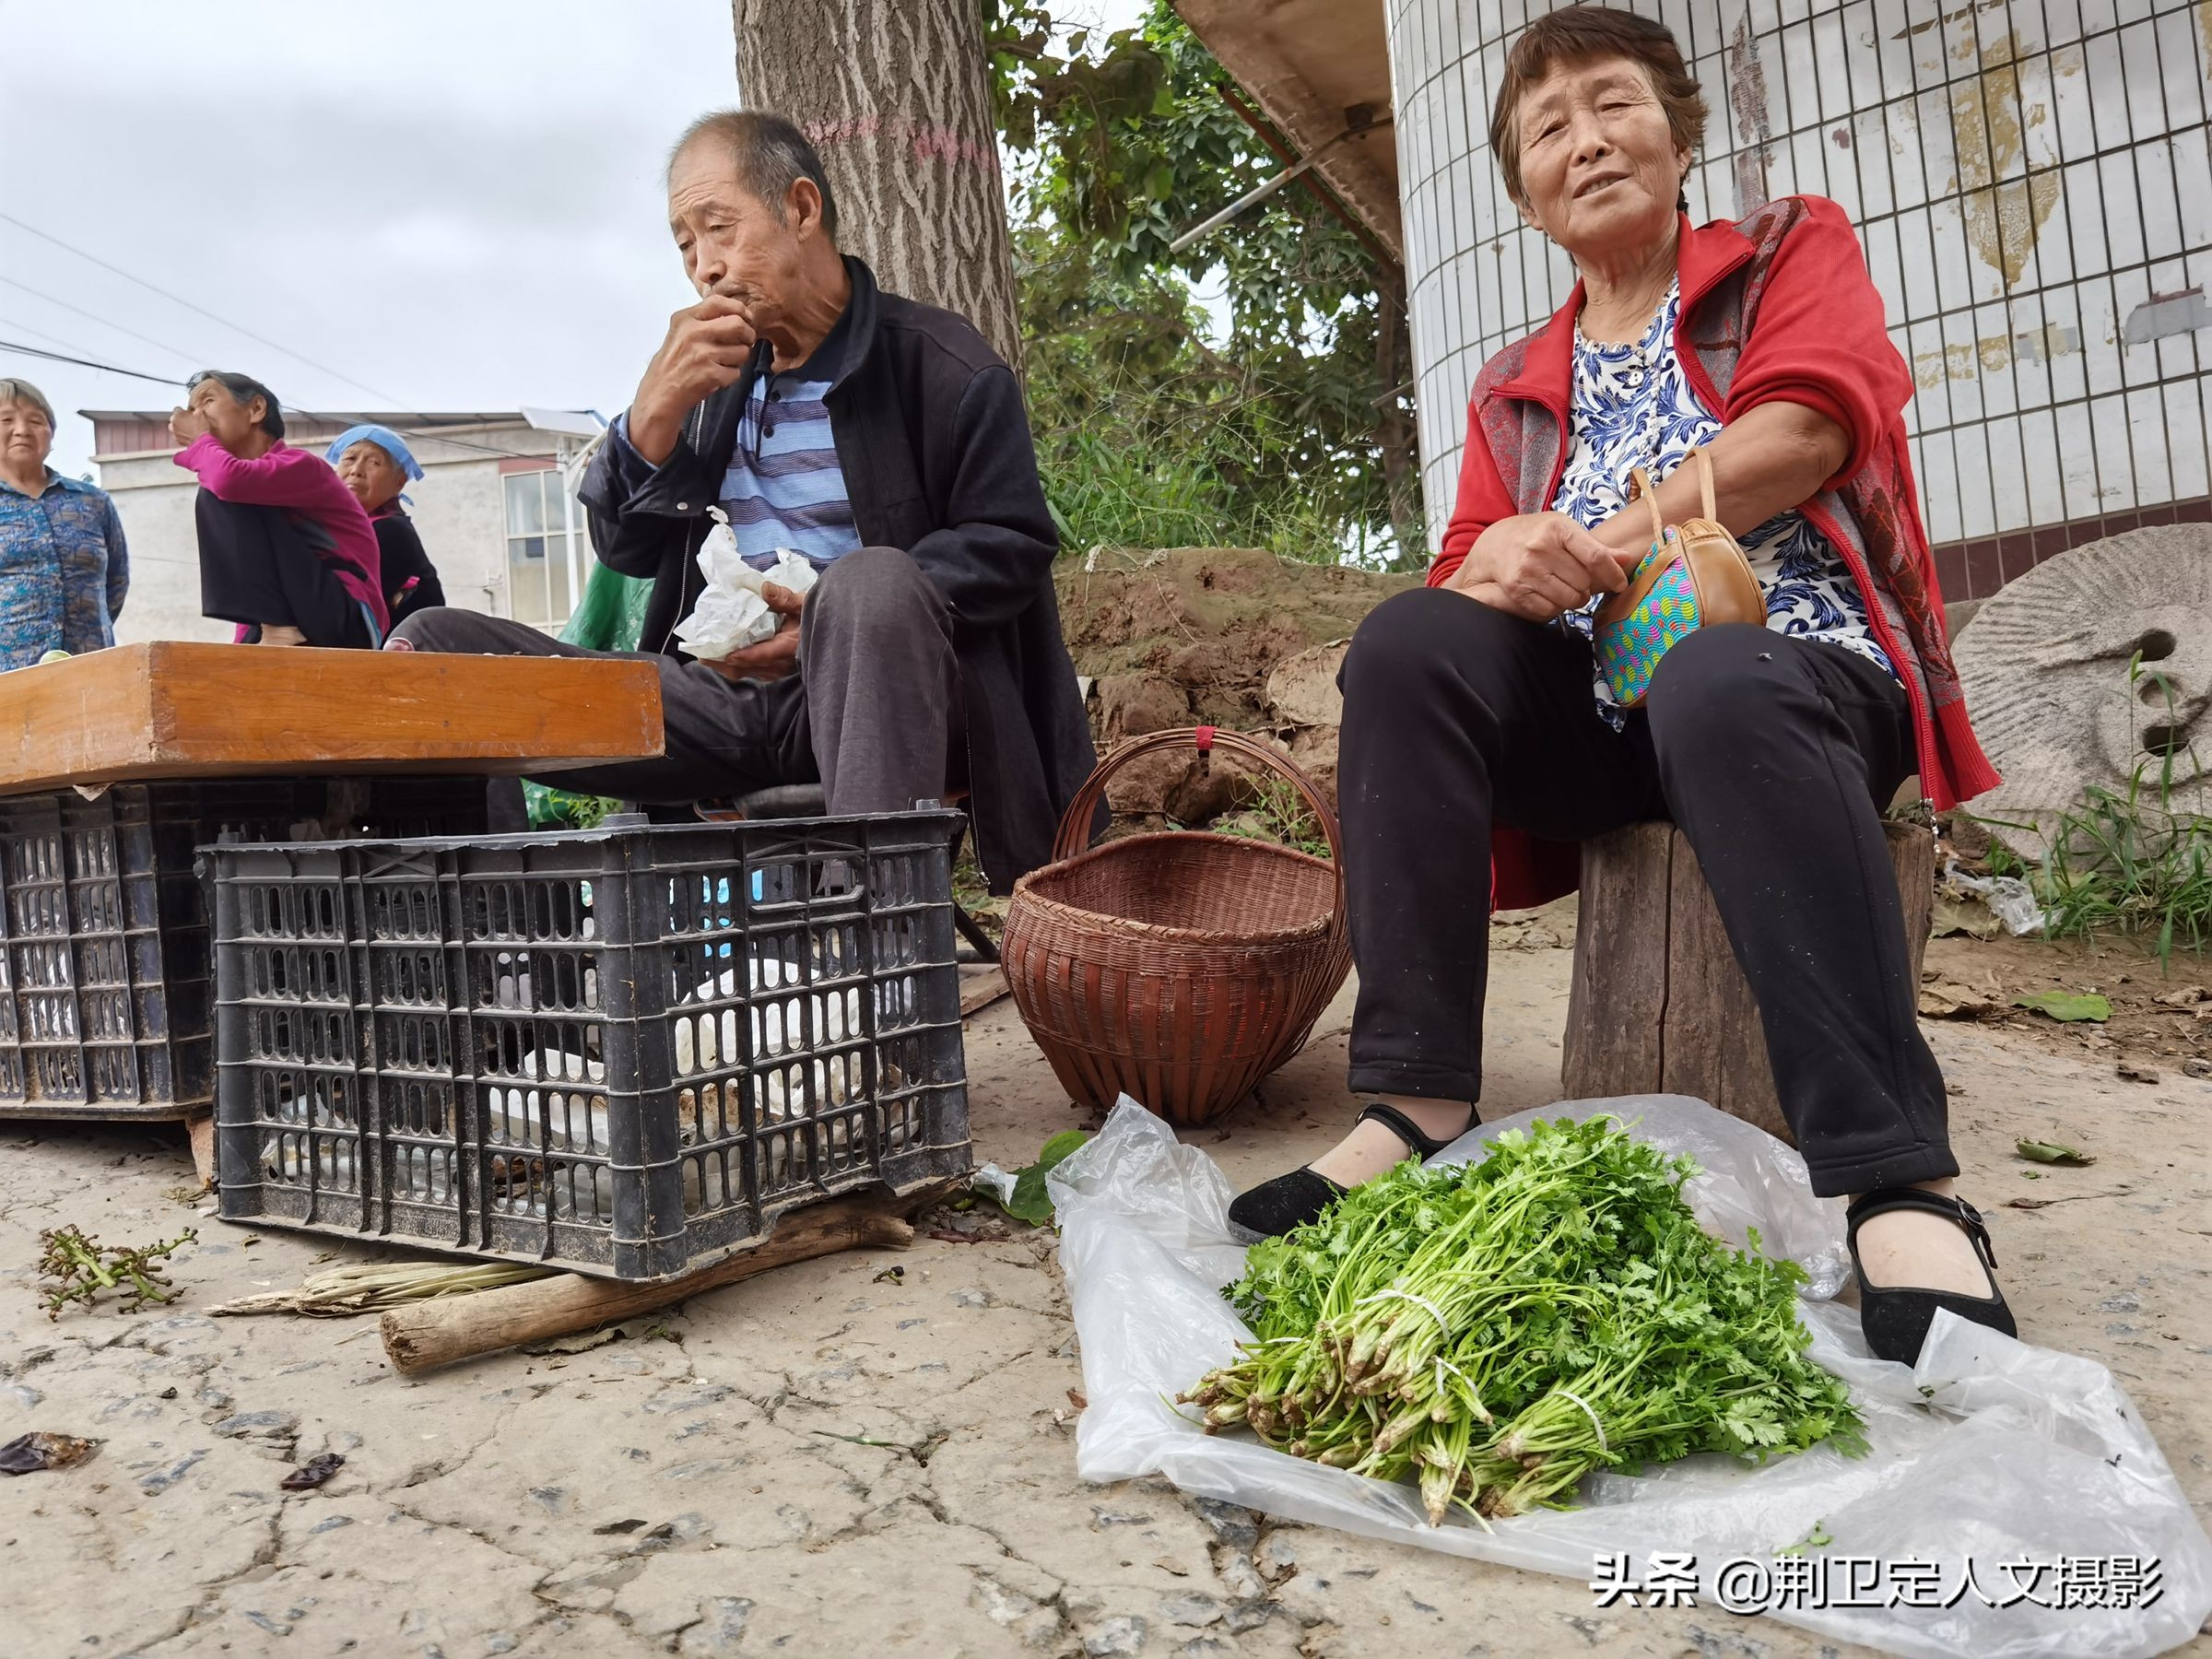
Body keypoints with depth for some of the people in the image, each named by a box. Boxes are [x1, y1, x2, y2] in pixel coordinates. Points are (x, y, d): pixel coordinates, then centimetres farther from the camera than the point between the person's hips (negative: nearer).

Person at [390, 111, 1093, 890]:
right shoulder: (710, 376, 17)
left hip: (877, 688, -4)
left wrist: (844, 617, -19)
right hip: (724, 695, 5)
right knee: (433, 644, -6)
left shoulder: (936, 361, 1)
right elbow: (624, 551, 14)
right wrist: (657, 408, -4)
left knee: (872, 579, -40)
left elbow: (1011, 542, -6)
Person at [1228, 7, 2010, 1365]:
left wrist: (1596, 547, -11)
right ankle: (1419, 1109, -27)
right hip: (1608, 715, 4)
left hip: (1802, 669, -3)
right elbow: (1472, 572, 10)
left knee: (1714, 685, -38)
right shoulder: (1515, 390, 23)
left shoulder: (1795, 248, 15)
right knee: (1407, 645, -23)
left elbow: (1806, 428, -6)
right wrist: (1498, 571, -15)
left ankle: (1906, 1192, -39)